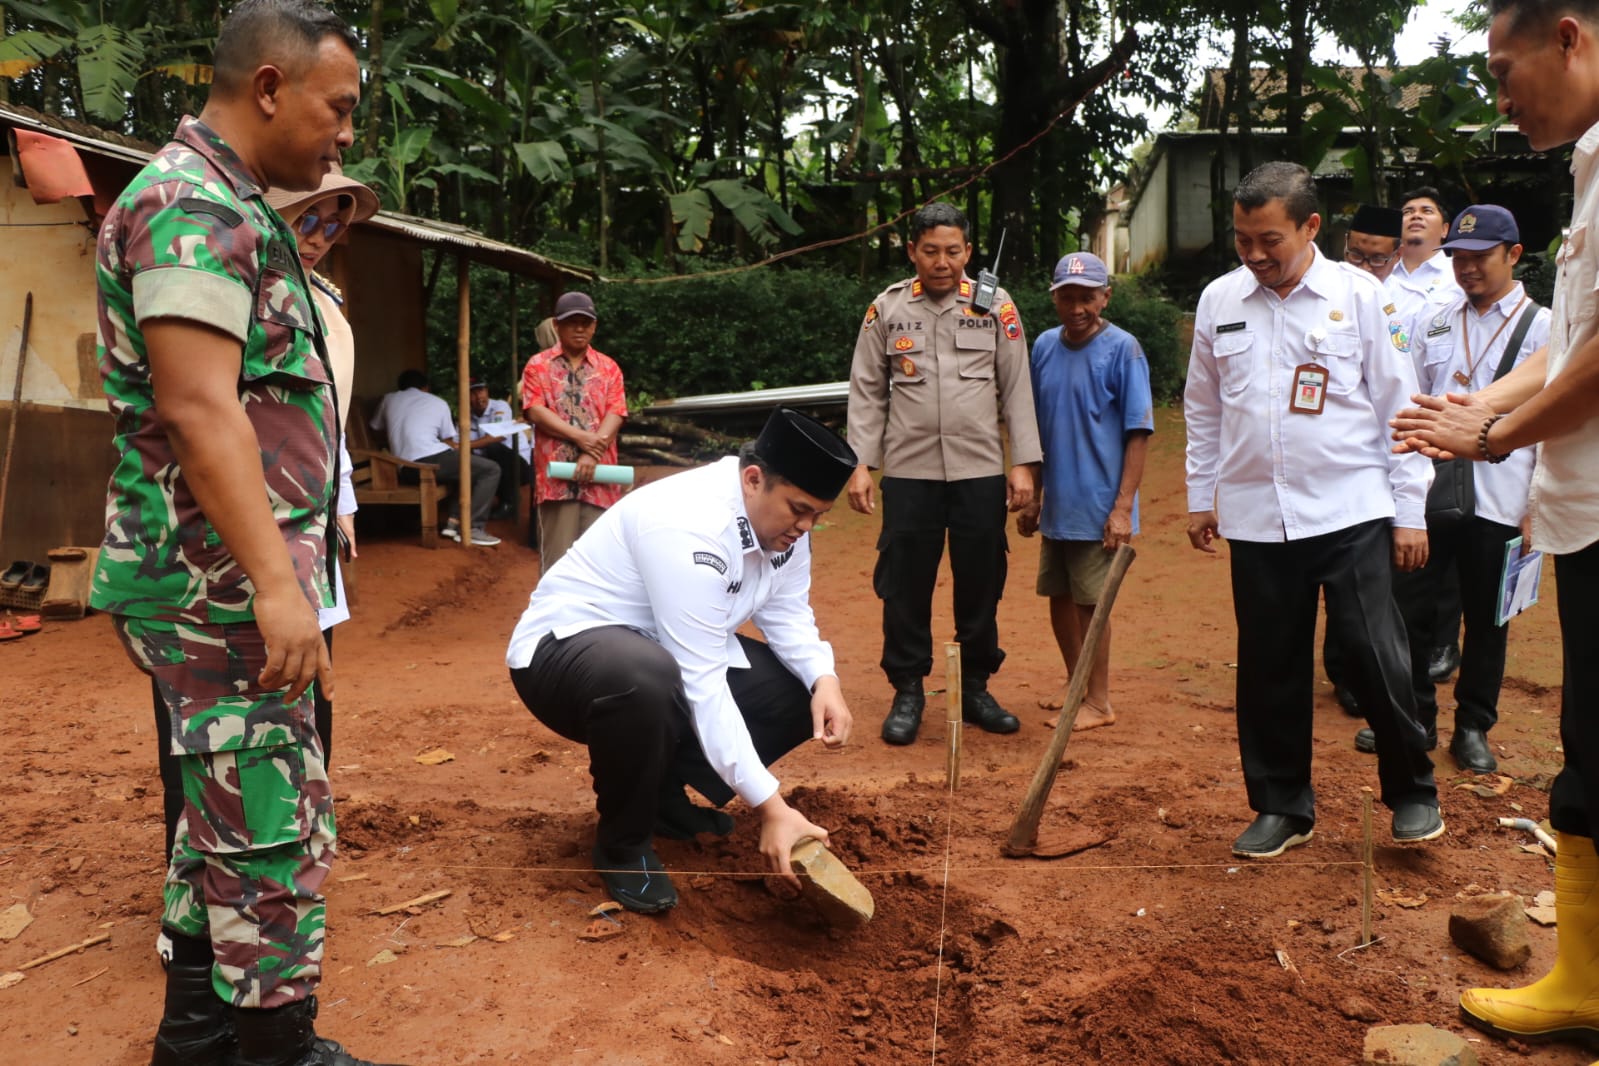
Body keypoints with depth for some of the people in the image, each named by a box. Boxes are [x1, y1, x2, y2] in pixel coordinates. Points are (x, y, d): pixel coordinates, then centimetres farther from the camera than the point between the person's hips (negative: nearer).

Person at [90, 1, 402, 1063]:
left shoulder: (228, 205, 19)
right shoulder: (193, 203, -14)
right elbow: (199, 409, -23)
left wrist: (283, 567, 20)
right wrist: (276, 585, -26)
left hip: (227, 580, 11)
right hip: (222, 582, -11)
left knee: (226, 815, 17)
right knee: (279, 831, -4)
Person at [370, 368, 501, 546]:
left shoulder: (389, 400, 21)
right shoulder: (438, 403, 14)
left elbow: (375, 428, 35)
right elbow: (449, 443, 16)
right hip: (431, 461, -6)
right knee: (491, 470, 4)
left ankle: (454, 522, 13)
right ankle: (472, 528, -8)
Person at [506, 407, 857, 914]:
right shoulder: (690, 526, -32)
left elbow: (788, 614, 1)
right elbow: (702, 683, -34)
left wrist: (825, 680, -21)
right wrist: (770, 807, -34)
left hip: (672, 651, 8)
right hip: (565, 648, -8)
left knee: (803, 691, -8)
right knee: (647, 681, -42)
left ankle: (665, 793, 9)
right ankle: (624, 845, -13)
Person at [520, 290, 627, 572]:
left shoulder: (608, 367, 12)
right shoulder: (538, 365, 7)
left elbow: (615, 414, 1)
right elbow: (535, 412, -5)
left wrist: (592, 453, -14)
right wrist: (580, 437, -14)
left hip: (598, 474, 2)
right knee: (557, 554, -2)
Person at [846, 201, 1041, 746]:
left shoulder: (996, 307, 4)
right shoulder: (887, 308, 4)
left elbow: (1017, 389, 4)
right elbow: (868, 391, 5)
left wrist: (1023, 462, -1)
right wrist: (860, 463, -2)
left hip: (981, 473, 1)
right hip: (908, 472, 0)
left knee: (981, 583, 7)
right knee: (905, 584, 2)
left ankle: (975, 688, 22)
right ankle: (908, 692, 16)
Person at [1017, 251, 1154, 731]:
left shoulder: (1121, 349, -11)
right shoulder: (1044, 346, 6)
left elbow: (1138, 433, -12)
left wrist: (1123, 506, -17)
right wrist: (1032, 496, 13)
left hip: (1098, 508, -6)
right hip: (1055, 505, 6)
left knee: (1090, 602, 1)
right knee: (1059, 599, 15)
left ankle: (1098, 702, 15)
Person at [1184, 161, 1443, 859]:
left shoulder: (1357, 294, -1)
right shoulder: (1219, 301, 6)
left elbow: (1397, 404, 1)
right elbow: (1203, 410, 14)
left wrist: (1411, 511, 0)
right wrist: (1200, 497, 14)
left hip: (1352, 512, -2)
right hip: (1256, 516, 3)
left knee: (1377, 659, -3)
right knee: (1269, 668, 8)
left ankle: (1412, 793, 22)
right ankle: (1282, 807, 24)